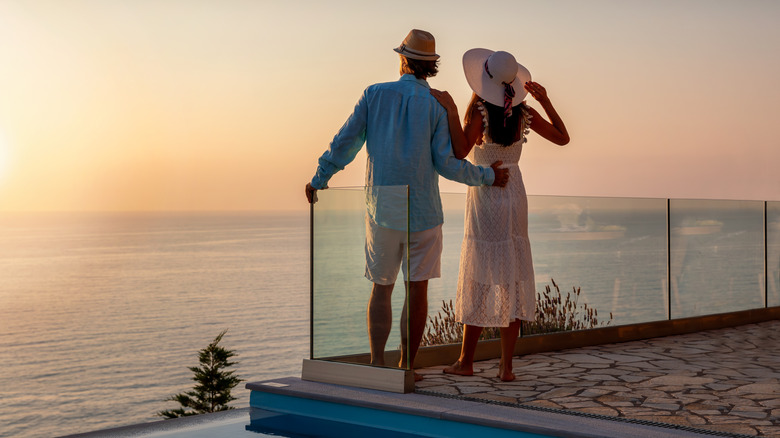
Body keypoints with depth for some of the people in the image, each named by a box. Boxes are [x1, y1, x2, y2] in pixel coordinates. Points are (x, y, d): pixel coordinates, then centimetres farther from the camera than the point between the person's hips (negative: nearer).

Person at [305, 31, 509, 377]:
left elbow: (345, 143, -1)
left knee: (381, 288, 11)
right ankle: (406, 368, 7)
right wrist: (488, 176, 5)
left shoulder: (375, 94, 0)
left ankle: (377, 365, 5)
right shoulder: (437, 105, -4)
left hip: (381, 210, 2)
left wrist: (319, 179, 12)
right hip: (422, 211, -1)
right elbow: (446, 163, -9)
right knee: (417, 289, 5)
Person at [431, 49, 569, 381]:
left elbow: (460, 152, -24)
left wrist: (451, 111, -26)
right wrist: (546, 101, 7)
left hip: (484, 197, -4)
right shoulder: (524, 113, -1)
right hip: (514, 196, 4)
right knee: (511, 279, 5)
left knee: (480, 278, 3)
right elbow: (563, 138, 9)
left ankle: (466, 361, 12)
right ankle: (506, 365, 6)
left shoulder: (479, 107, -15)